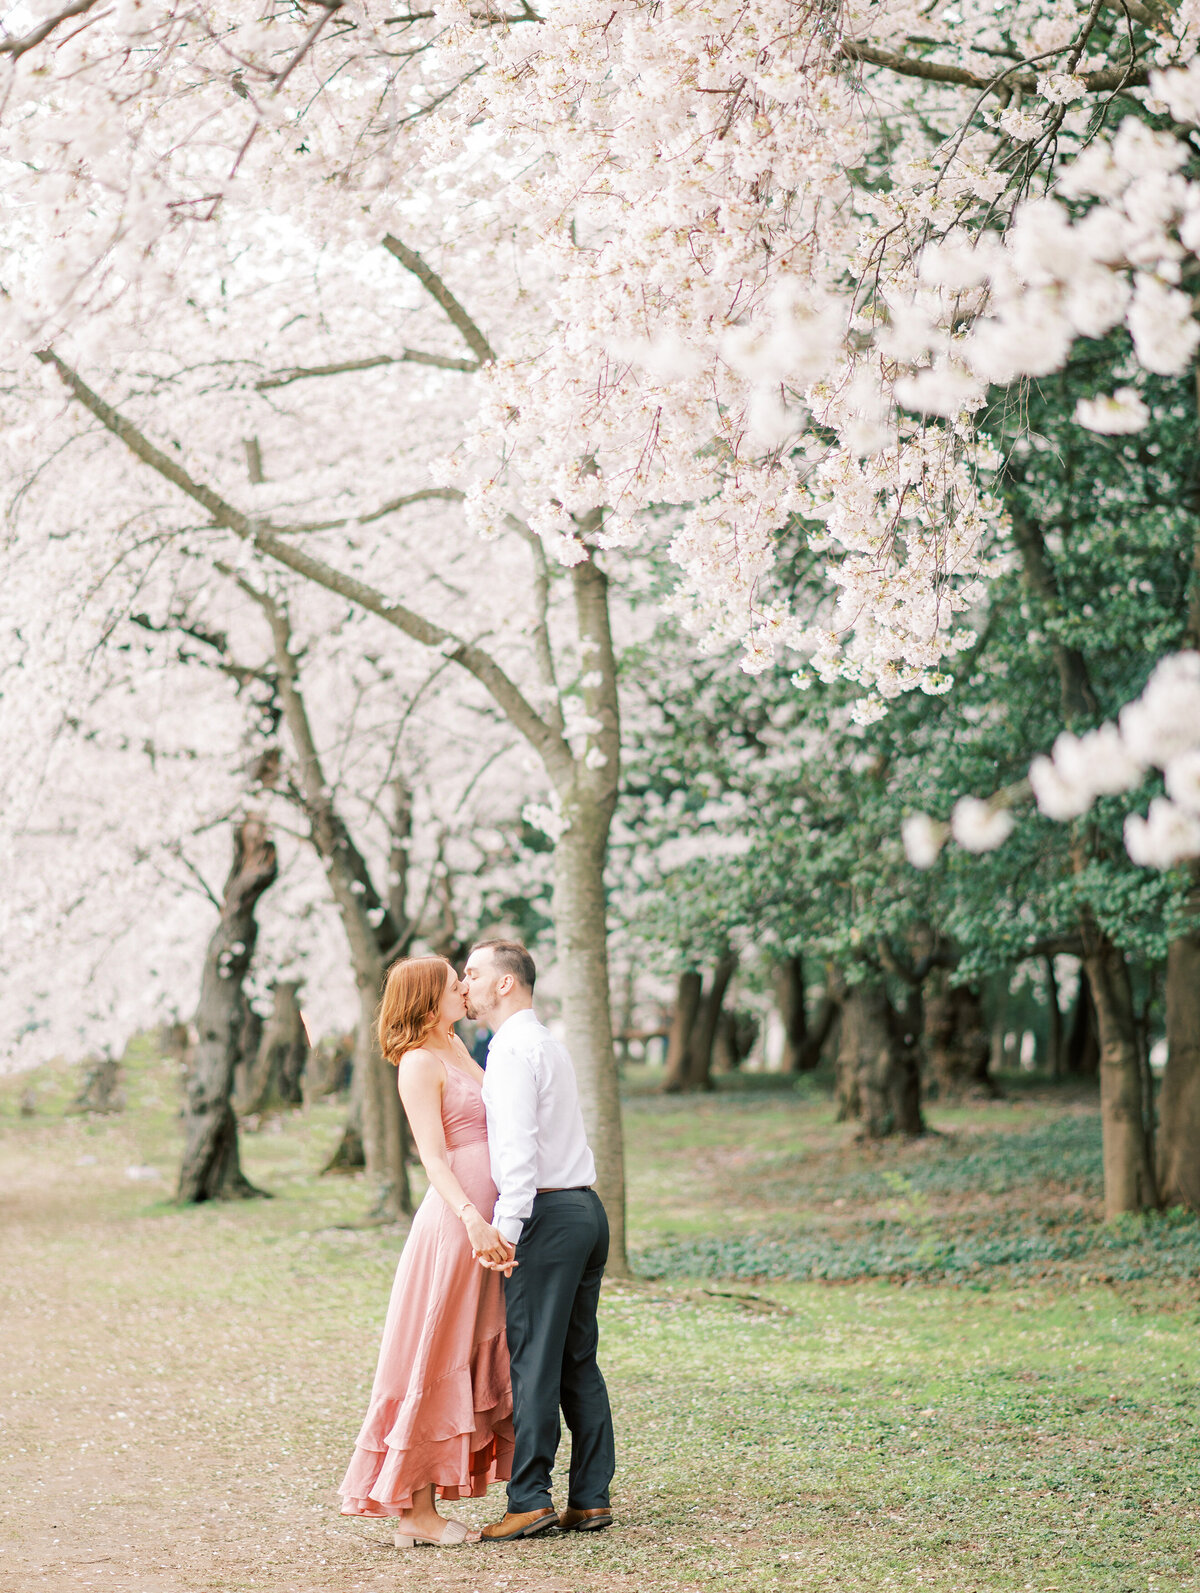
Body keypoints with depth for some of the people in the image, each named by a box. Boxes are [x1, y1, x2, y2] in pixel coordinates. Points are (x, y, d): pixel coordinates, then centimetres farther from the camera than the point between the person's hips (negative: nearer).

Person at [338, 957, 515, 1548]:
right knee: (434, 1364, -3)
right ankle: (416, 1510, 3)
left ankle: (419, 1510, 14)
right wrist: (471, 1218, -29)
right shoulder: (419, 1064, -10)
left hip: (485, 1224, 9)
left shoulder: (456, 1048, 16)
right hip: (452, 1222, -9)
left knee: (472, 1361, 9)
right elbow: (434, 1155, -20)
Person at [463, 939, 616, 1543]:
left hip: (546, 1214, -9)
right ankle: (591, 1499, 9)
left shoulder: (513, 1049, -9)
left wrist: (506, 1229, -23)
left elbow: (518, 1147, -19)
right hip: (585, 1207, 9)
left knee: (533, 1359, -7)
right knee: (579, 1361, 9)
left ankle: (531, 1500, -7)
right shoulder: (547, 1043, 21)